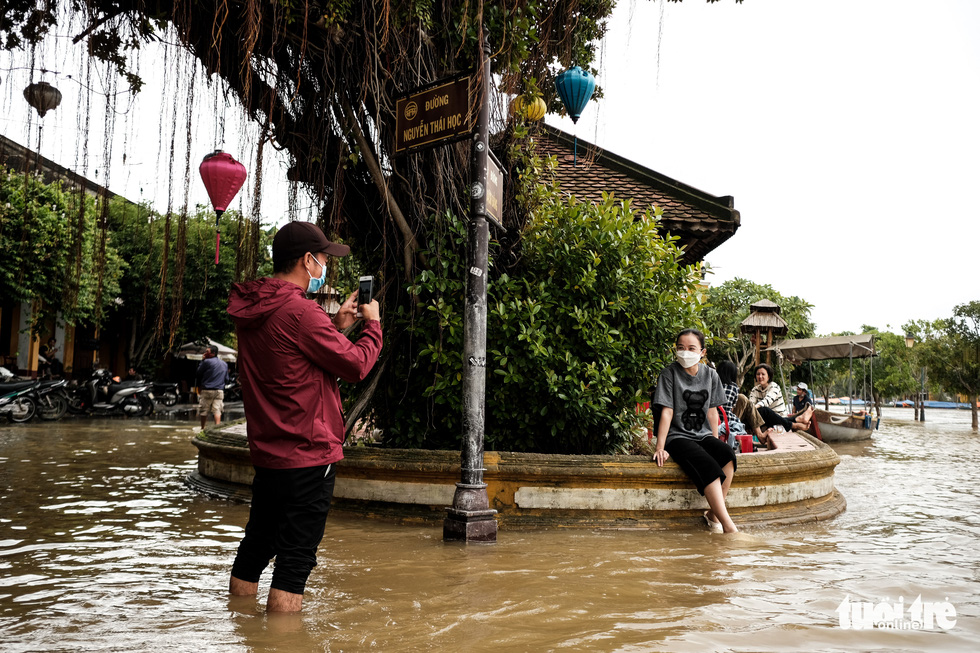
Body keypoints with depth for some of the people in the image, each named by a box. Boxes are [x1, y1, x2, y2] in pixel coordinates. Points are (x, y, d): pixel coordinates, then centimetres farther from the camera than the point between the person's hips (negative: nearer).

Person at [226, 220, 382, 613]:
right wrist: (373, 323, 2)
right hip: (308, 454, -9)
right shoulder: (299, 311, -20)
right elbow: (356, 365, -14)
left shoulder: (252, 311, 9)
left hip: (267, 452, 9)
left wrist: (337, 326, 15)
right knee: (295, 559, -1)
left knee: (254, 550, 18)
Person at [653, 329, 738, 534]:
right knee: (707, 464, -31)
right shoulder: (670, 373, -4)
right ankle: (728, 526, -32)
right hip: (678, 437, -5)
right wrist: (660, 447, -13)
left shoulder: (710, 375, 9)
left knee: (728, 455, -27)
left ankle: (713, 513, -15)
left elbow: (712, 410, 14)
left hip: (703, 435, 5)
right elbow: (667, 411, -8)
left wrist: (716, 442, 9)